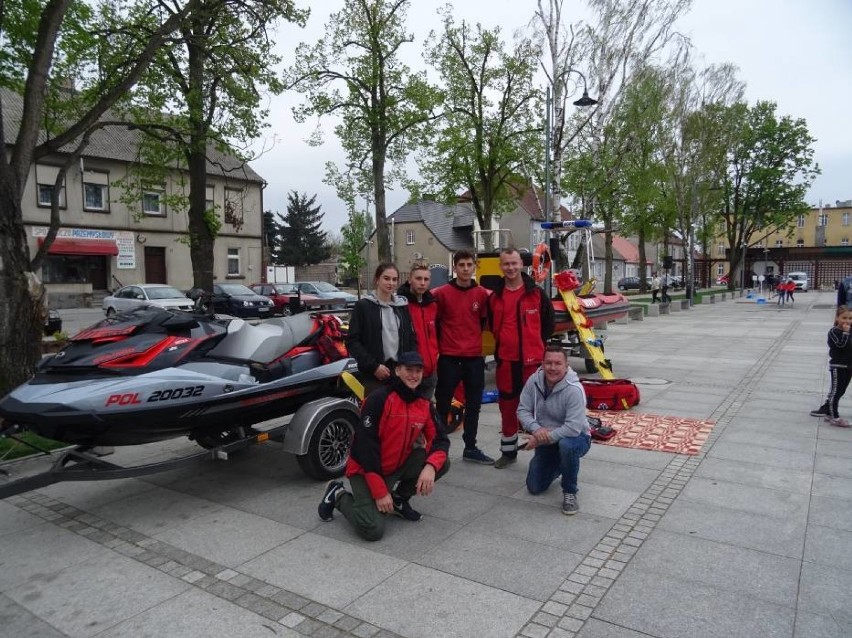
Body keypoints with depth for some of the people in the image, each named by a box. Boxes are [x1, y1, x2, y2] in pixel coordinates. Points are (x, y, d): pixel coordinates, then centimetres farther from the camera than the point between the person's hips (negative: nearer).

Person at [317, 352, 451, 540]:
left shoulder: (424, 405, 0)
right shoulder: (379, 399, -21)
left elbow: (440, 439, -4)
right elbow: (366, 446, -24)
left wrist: (430, 466, -26)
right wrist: (380, 491, -23)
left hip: (399, 466, 6)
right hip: (365, 470, -6)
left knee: (441, 464, -12)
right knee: (373, 529, -22)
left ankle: (399, 499, 9)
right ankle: (338, 495, 7)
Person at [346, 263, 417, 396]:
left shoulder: (403, 306, 13)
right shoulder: (363, 305, 1)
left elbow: (411, 338, 15)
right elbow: (352, 341, -4)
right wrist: (373, 366, -12)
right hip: (373, 374, -3)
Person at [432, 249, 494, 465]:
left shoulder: (482, 294, 3)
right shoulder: (442, 293, -5)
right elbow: (434, 323, 2)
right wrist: (439, 346, 6)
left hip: (474, 357, 3)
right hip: (448, 357, -3)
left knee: (474, 404, 11)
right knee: (443, 404, 4)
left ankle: (470, 448, 23)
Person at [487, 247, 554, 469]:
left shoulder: (536, 293, -3)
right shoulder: (495, 297, 5)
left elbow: (548, 323, 6)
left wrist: (536, 344, 6)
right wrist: (505, 344, 11)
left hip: (533, 360, -3)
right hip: (505, 360, 3)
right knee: (507, 406, 11)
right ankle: (508, 451, 25)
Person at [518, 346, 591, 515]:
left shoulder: (574, 389, -29)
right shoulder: (534, 381, -13)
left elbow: (573, 428, -34)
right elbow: (522, 410, -9)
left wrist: (546, 437, -31)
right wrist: (536, 429, -26)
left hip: (576, 438, -5)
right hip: (546, 441, 5)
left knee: (566, 444, -41)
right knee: (534, 487, 6)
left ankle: (569, 492, -16)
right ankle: (559, 467, 38)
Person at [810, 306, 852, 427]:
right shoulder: (834, 331, -12)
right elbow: (841, 344, -28)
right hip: (837, 366, -8)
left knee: (840, 391, 13)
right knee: (835, 391, -2)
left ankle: (824, 409, 26)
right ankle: (833, 417, 5)